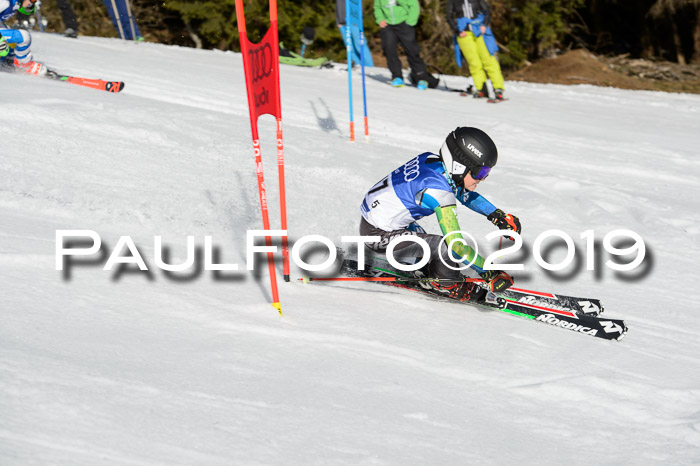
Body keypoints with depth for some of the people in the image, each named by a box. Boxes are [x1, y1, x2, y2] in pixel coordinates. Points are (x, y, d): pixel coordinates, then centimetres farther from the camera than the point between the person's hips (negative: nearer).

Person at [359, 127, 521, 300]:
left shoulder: (434, 161, -3)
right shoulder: (438, 190, -28)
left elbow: (465, 193, 17)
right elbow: (456, 245, -29)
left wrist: (497, 215, 10)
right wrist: (490, 272, -23)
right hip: (378, 235, -10)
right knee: (445, 246, -15)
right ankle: (446, 285, 9)